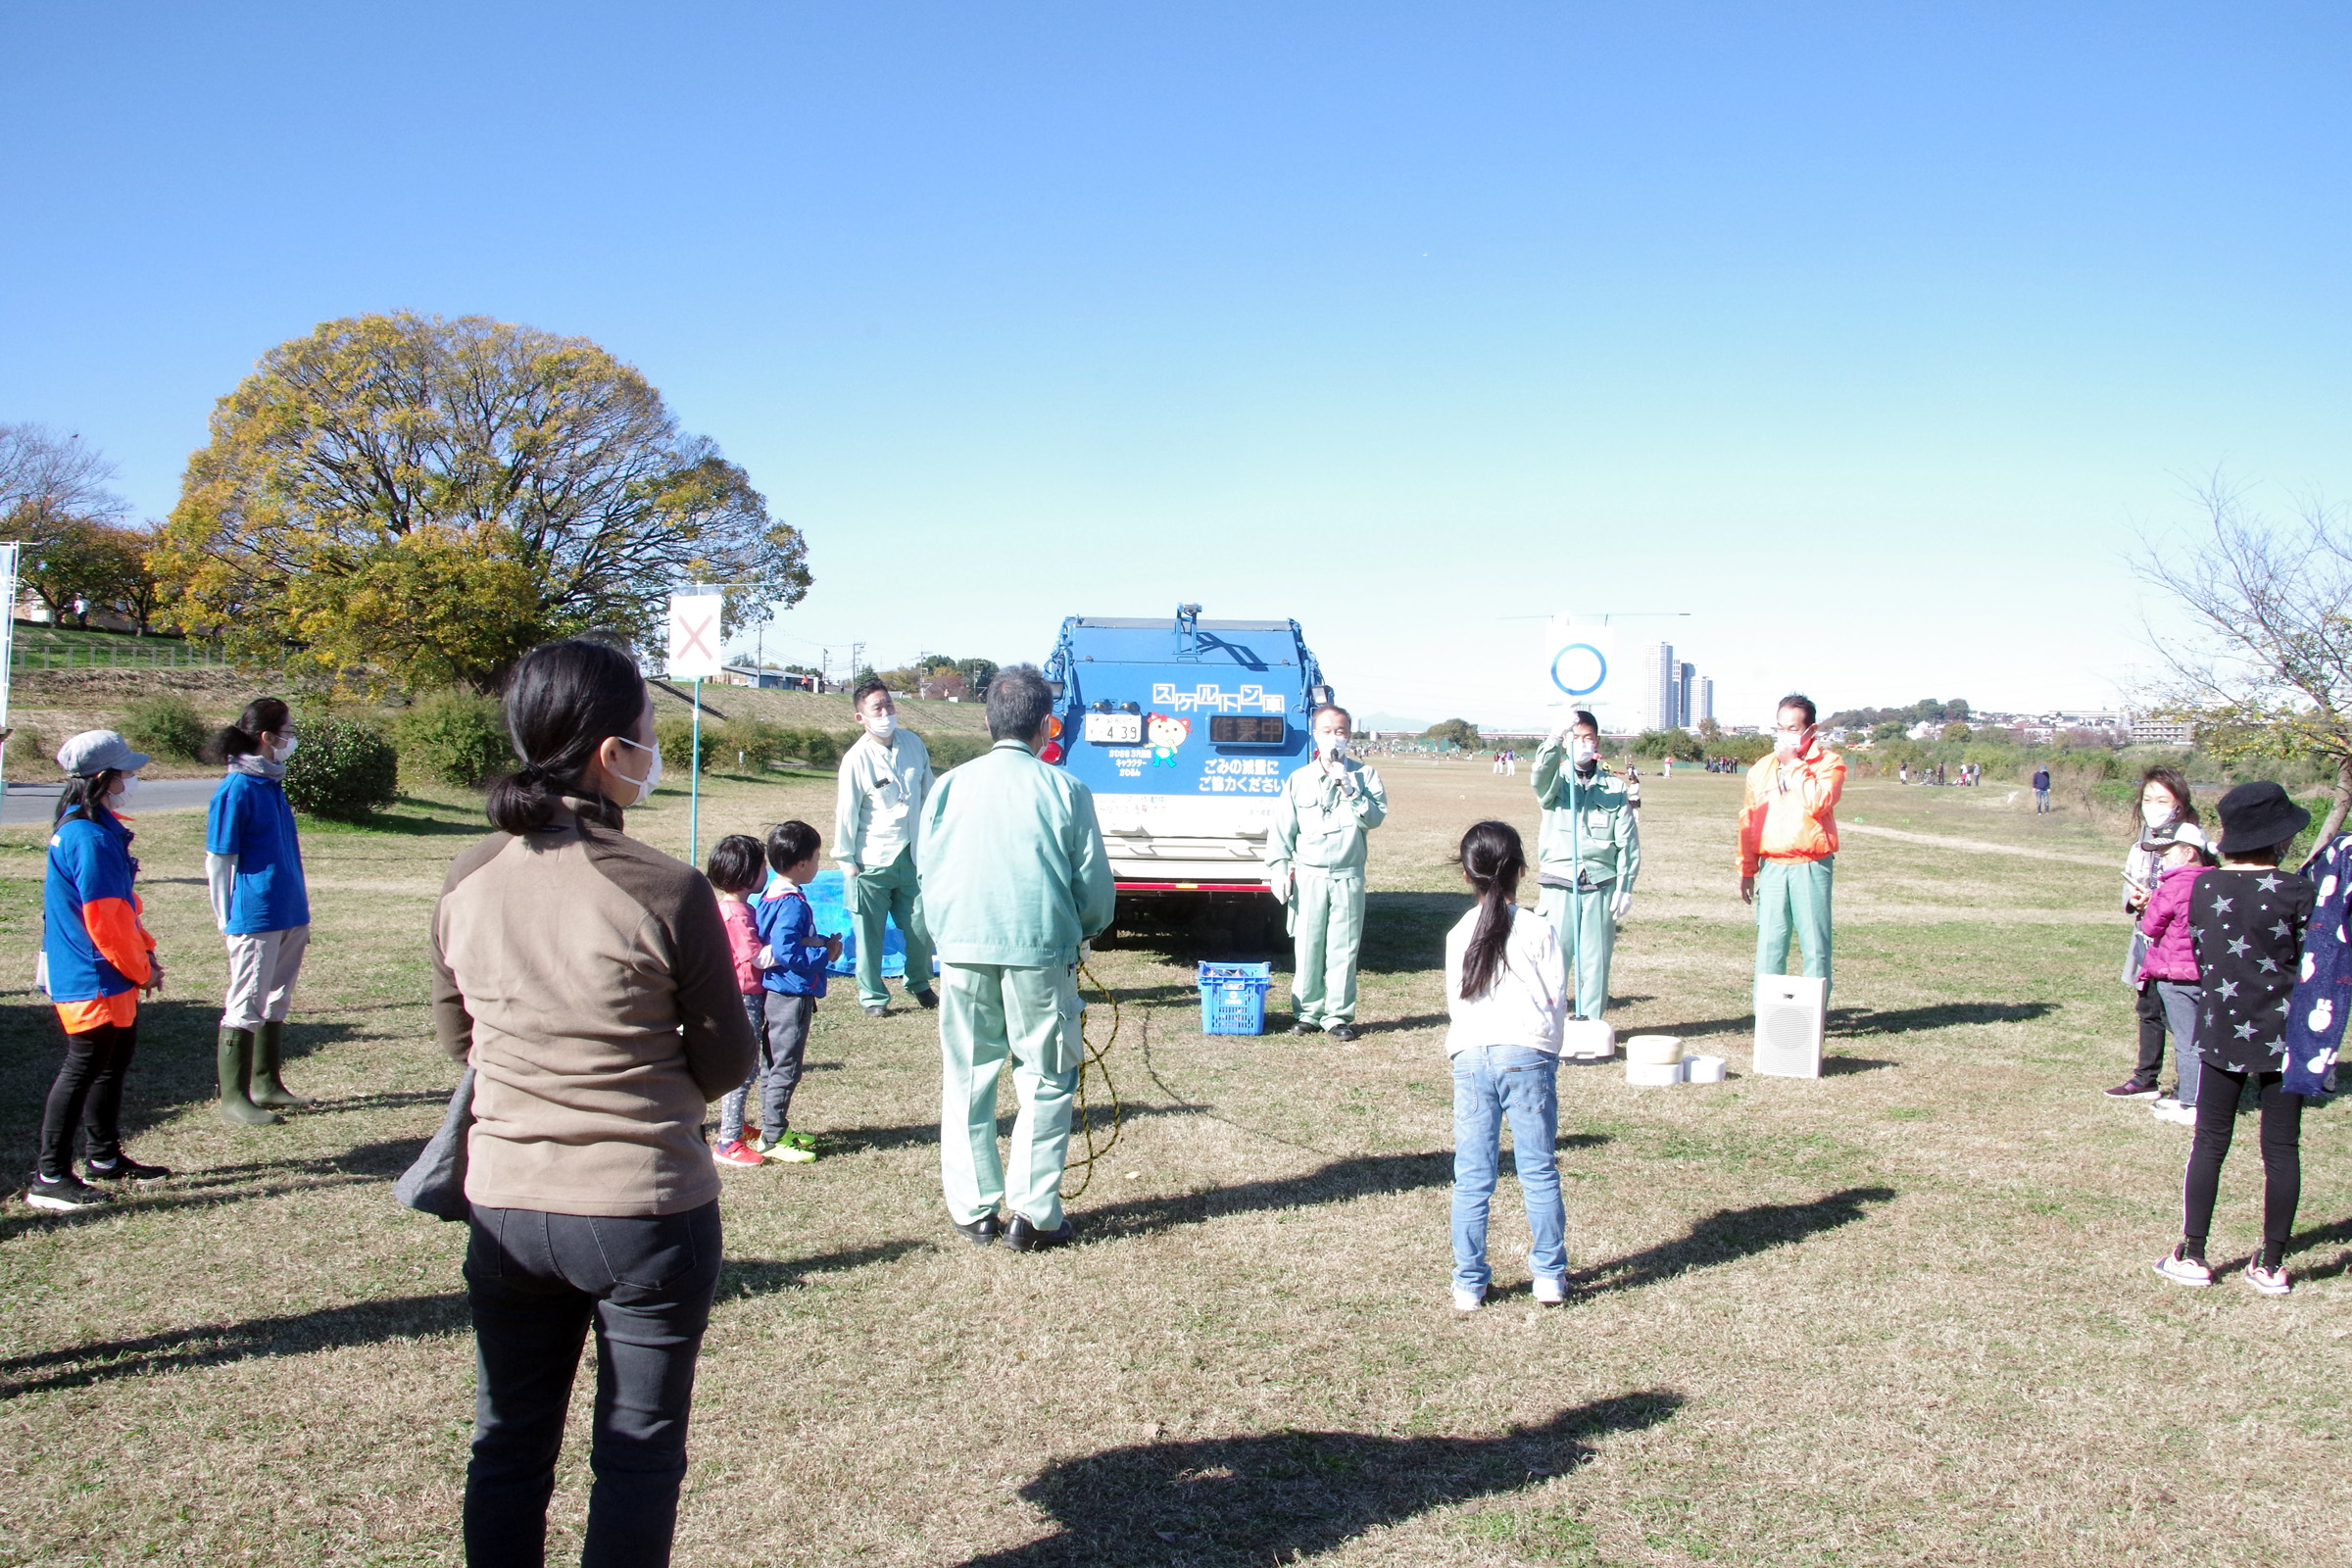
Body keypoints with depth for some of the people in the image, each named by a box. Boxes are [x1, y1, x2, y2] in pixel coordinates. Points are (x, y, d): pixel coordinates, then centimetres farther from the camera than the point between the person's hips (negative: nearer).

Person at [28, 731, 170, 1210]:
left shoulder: (100, 828, 11)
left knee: (115, 1059, 19)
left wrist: (145, 952, 12)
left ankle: (103, 1157, 31)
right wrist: (141, 970, -11)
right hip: (92, 981, -11)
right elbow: (104, 920, -23)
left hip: (112, 980, 11)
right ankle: (50, 1176, 1)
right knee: (83, 1068, -6)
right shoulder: (89, 838, -22)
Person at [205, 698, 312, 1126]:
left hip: (288, 915, 8)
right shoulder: (236, 789, -13)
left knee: (276, 1003, 16)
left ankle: (265, 1083, 27)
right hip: (255, 919, -8)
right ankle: (233, 1098, 8)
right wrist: (228, 921, -9)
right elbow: (219, 862, -11)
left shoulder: (272, 783, 11)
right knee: (246, 1007, 0)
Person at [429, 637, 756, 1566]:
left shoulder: (468, 883, -5)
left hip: (505, 1207, 5)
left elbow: (457, 1035, 10)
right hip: (645, 1210, -4)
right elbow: (725, 1061, -8)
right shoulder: (666, 892, -20)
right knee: (638, 1457, 13)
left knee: (507, 1446, 21)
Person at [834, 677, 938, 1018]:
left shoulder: (914, 744, 2)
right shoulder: (857, 758, -12)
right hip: (873, 861, -4)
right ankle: (872, 996, 20)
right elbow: (846, 812, -7)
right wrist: (846, 859, -4)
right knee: (869, 931, 3)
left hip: (913, 854, 4)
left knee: (921, 925, 5)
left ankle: (919, 983, 30)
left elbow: (928, 795, 13)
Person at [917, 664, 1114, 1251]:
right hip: (1041, 953, -2)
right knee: (1046, 1082, 8)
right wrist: (1077, 932, 20)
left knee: (966, 1082, 13)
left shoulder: (950, 787, 3)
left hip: (962, 953, 3)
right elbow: (1094, 884, 0)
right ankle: (1033, 1215, 7)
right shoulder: (1065, 789, -3)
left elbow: (928, 874, 9)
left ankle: (974, 1212, 18)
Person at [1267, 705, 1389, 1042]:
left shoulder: (1364, 775, 4)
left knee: (1343, 949, 1)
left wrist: (1350, 790, -17)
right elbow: (1282, 828, 7)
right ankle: (1307, 1012, 14)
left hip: (1348, 877, -1)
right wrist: (1279, 869, 0)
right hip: (1308, 875, 1)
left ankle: (1338, 1016, 10)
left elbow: (1376, 817, -7)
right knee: (1307, 948, 2)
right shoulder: (1298, 780, 6)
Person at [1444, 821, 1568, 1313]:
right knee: (1539, 1170, 6)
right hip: (1528, 1054, -2)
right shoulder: (1538, 930, 2)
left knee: (1472, 1177, 5)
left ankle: (1469, 1283, 9)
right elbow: (1556, 999, 3)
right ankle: (1550, 1276, 12)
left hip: (1469, 1057, 2)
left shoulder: (1458, 935, 10)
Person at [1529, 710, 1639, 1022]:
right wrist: (1555, 740, -40)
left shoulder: (1614, 787, 9)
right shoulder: (1556, 782, 4)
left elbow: (1628, 841, 8)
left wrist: (1625, 886, 0)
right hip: (1558, 885, -1)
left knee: (1596, 959, 4)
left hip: (1600, 887, 1)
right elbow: (1542, 772, -22)